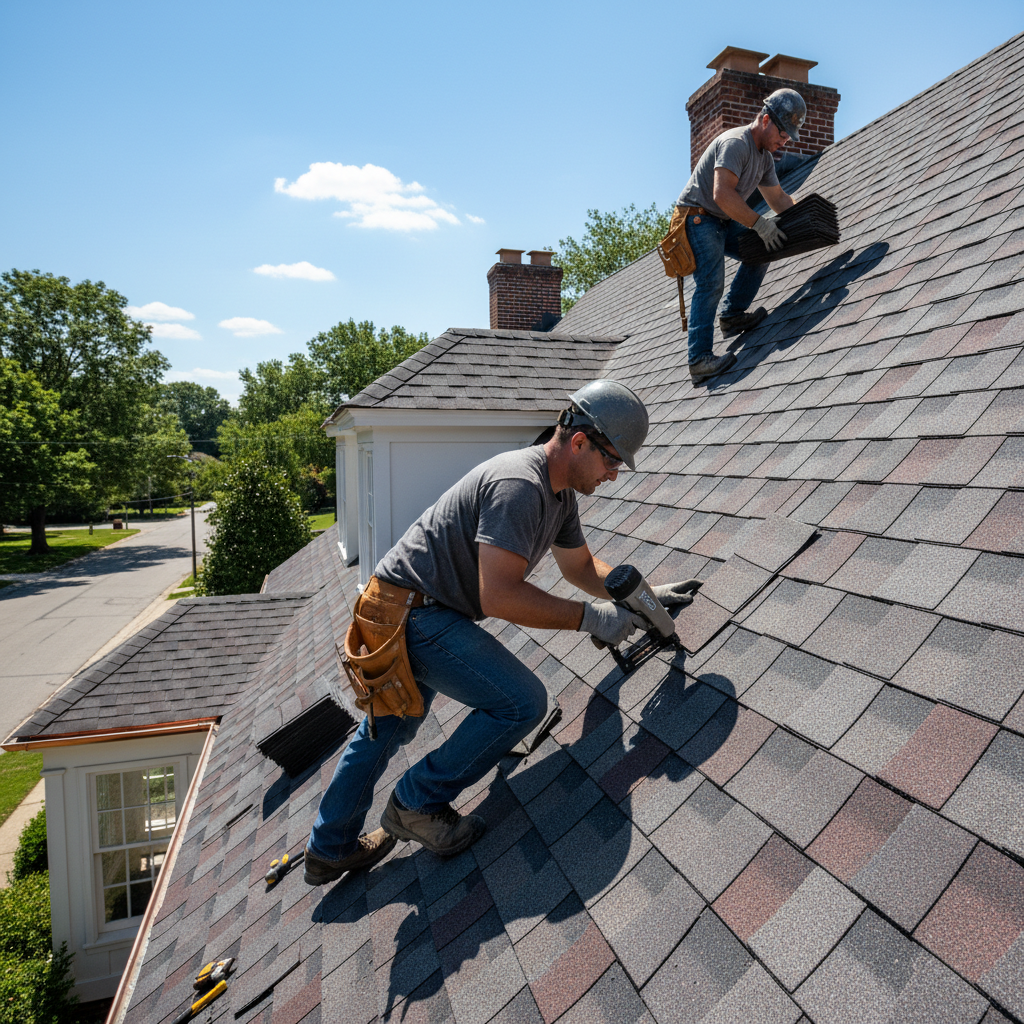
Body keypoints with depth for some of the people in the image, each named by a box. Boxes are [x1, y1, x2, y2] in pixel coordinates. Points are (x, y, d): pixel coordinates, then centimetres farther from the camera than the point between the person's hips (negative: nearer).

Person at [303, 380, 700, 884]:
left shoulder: (561, 491, 7)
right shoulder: (519, 484, -26)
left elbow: (580, 565, 19)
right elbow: (498, 596, -30)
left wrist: (644, 592, 9)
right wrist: (590, 617, -24)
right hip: (414, 613, -11)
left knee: (388, 727, 23)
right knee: (521, 702, -11)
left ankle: (329, 850, 43)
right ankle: (417, 804, 7)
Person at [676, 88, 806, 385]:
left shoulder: (765, 157, 15)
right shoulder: (736, 142, -17)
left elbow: (779, 199, 24)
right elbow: (722, 194, -29)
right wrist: (759, 223, -26)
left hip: (724, 223, 10)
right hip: (698, 218, -10)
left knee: (761, 250, 6)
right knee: (710, 283, -22)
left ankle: (731, 314, 6)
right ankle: (699, 359, -27)